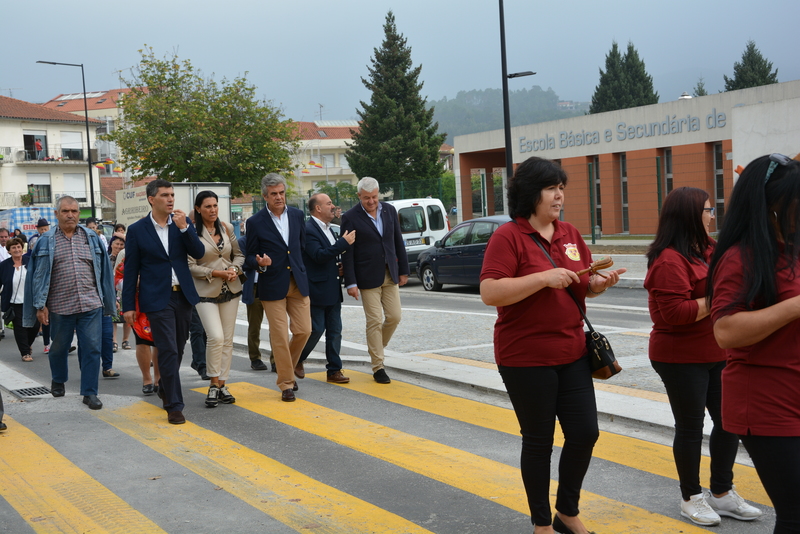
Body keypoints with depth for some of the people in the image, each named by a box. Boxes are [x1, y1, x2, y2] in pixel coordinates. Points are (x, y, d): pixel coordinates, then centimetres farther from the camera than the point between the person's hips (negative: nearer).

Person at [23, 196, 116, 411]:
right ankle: (58, 380, 41)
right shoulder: (46, 241, 2)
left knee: (92, 348, -4)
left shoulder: (91, 238, 6)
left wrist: (107, 300, 10)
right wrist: (40, 305, -3)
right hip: (60, 306, 0)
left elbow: (103, 270, 10)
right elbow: (38, 274, 2)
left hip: (91, 304, 1)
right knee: (59, 347, 15)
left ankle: (90, 392, 5)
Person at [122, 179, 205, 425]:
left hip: (183, 295, 4)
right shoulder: (137, 230, -2)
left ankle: (165, 389, 37)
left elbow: (199, 253, -4)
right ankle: (174, 405, -3)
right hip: (157, 299, -4)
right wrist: (128, 306, -2)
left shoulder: (183, 223, 5)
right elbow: (130, 270, 0)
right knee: (168, 351, -9)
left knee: (178, 349, 14)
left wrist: (184, 228, -17)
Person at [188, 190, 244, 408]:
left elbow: (239, 254, 13)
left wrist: (235, 270, -7)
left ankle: (222, 384, 15)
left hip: (230, 290, 5)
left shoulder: (227, 228, 7)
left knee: (228, 339, 6)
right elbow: (190, 266, -9)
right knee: (216, 337, -17)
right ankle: (214, 384, 0)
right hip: (206, 292, -5)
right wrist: (216, 273, -16)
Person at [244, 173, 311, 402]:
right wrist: (260, 263, -21)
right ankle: (286, 383, 10)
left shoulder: (297, 215, 6)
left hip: (298, 282, 4)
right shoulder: (255, 222, -5)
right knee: (280, 336, -2)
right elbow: (249, 258, 0)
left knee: (304, 330, 3)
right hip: (272, 286, -4)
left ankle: (288, 367, 29)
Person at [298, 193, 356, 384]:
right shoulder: (308, 230, -15)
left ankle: (334, 370, 14)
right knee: (316, 329, -3)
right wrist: (344, 243, -22)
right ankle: (296, 360, 19)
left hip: (333, 291, 9)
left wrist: (339, 265, 7)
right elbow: (319, 256, -25)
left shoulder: (327, 229, 15)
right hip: (317, 291, -9)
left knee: (335, 331, 8)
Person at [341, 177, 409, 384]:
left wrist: (403, 270, 10)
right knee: (375, 321, -3)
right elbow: (347, 253, -9)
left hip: (390, 274, 5)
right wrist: (351, 283, -12)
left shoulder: (389, 210, 5)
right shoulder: (350, 217, -9)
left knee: (394, 316, 5)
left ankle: (376, 347, 31)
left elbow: (398, 242, 11)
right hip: (368, 277, -5)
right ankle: (378, 367, 6)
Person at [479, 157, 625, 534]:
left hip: (572, 354, 6)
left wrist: (601, 283, -4)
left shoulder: (570, 234, 8)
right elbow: (490, 293, -20)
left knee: (585, 433, 8)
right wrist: (544, 278, -24)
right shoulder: (508, 237, -12)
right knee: (539, 440, 6)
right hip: (526, 358, -6)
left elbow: (584, 285, 18)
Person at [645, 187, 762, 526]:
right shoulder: (669, 260, -19)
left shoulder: (707, 250, 10)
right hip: (681, 359, -9)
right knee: (691, 427, 4)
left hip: (715, 355, 9)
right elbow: (675, 313, -26)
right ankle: (691, 498, 21)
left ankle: (722, 493, 26)